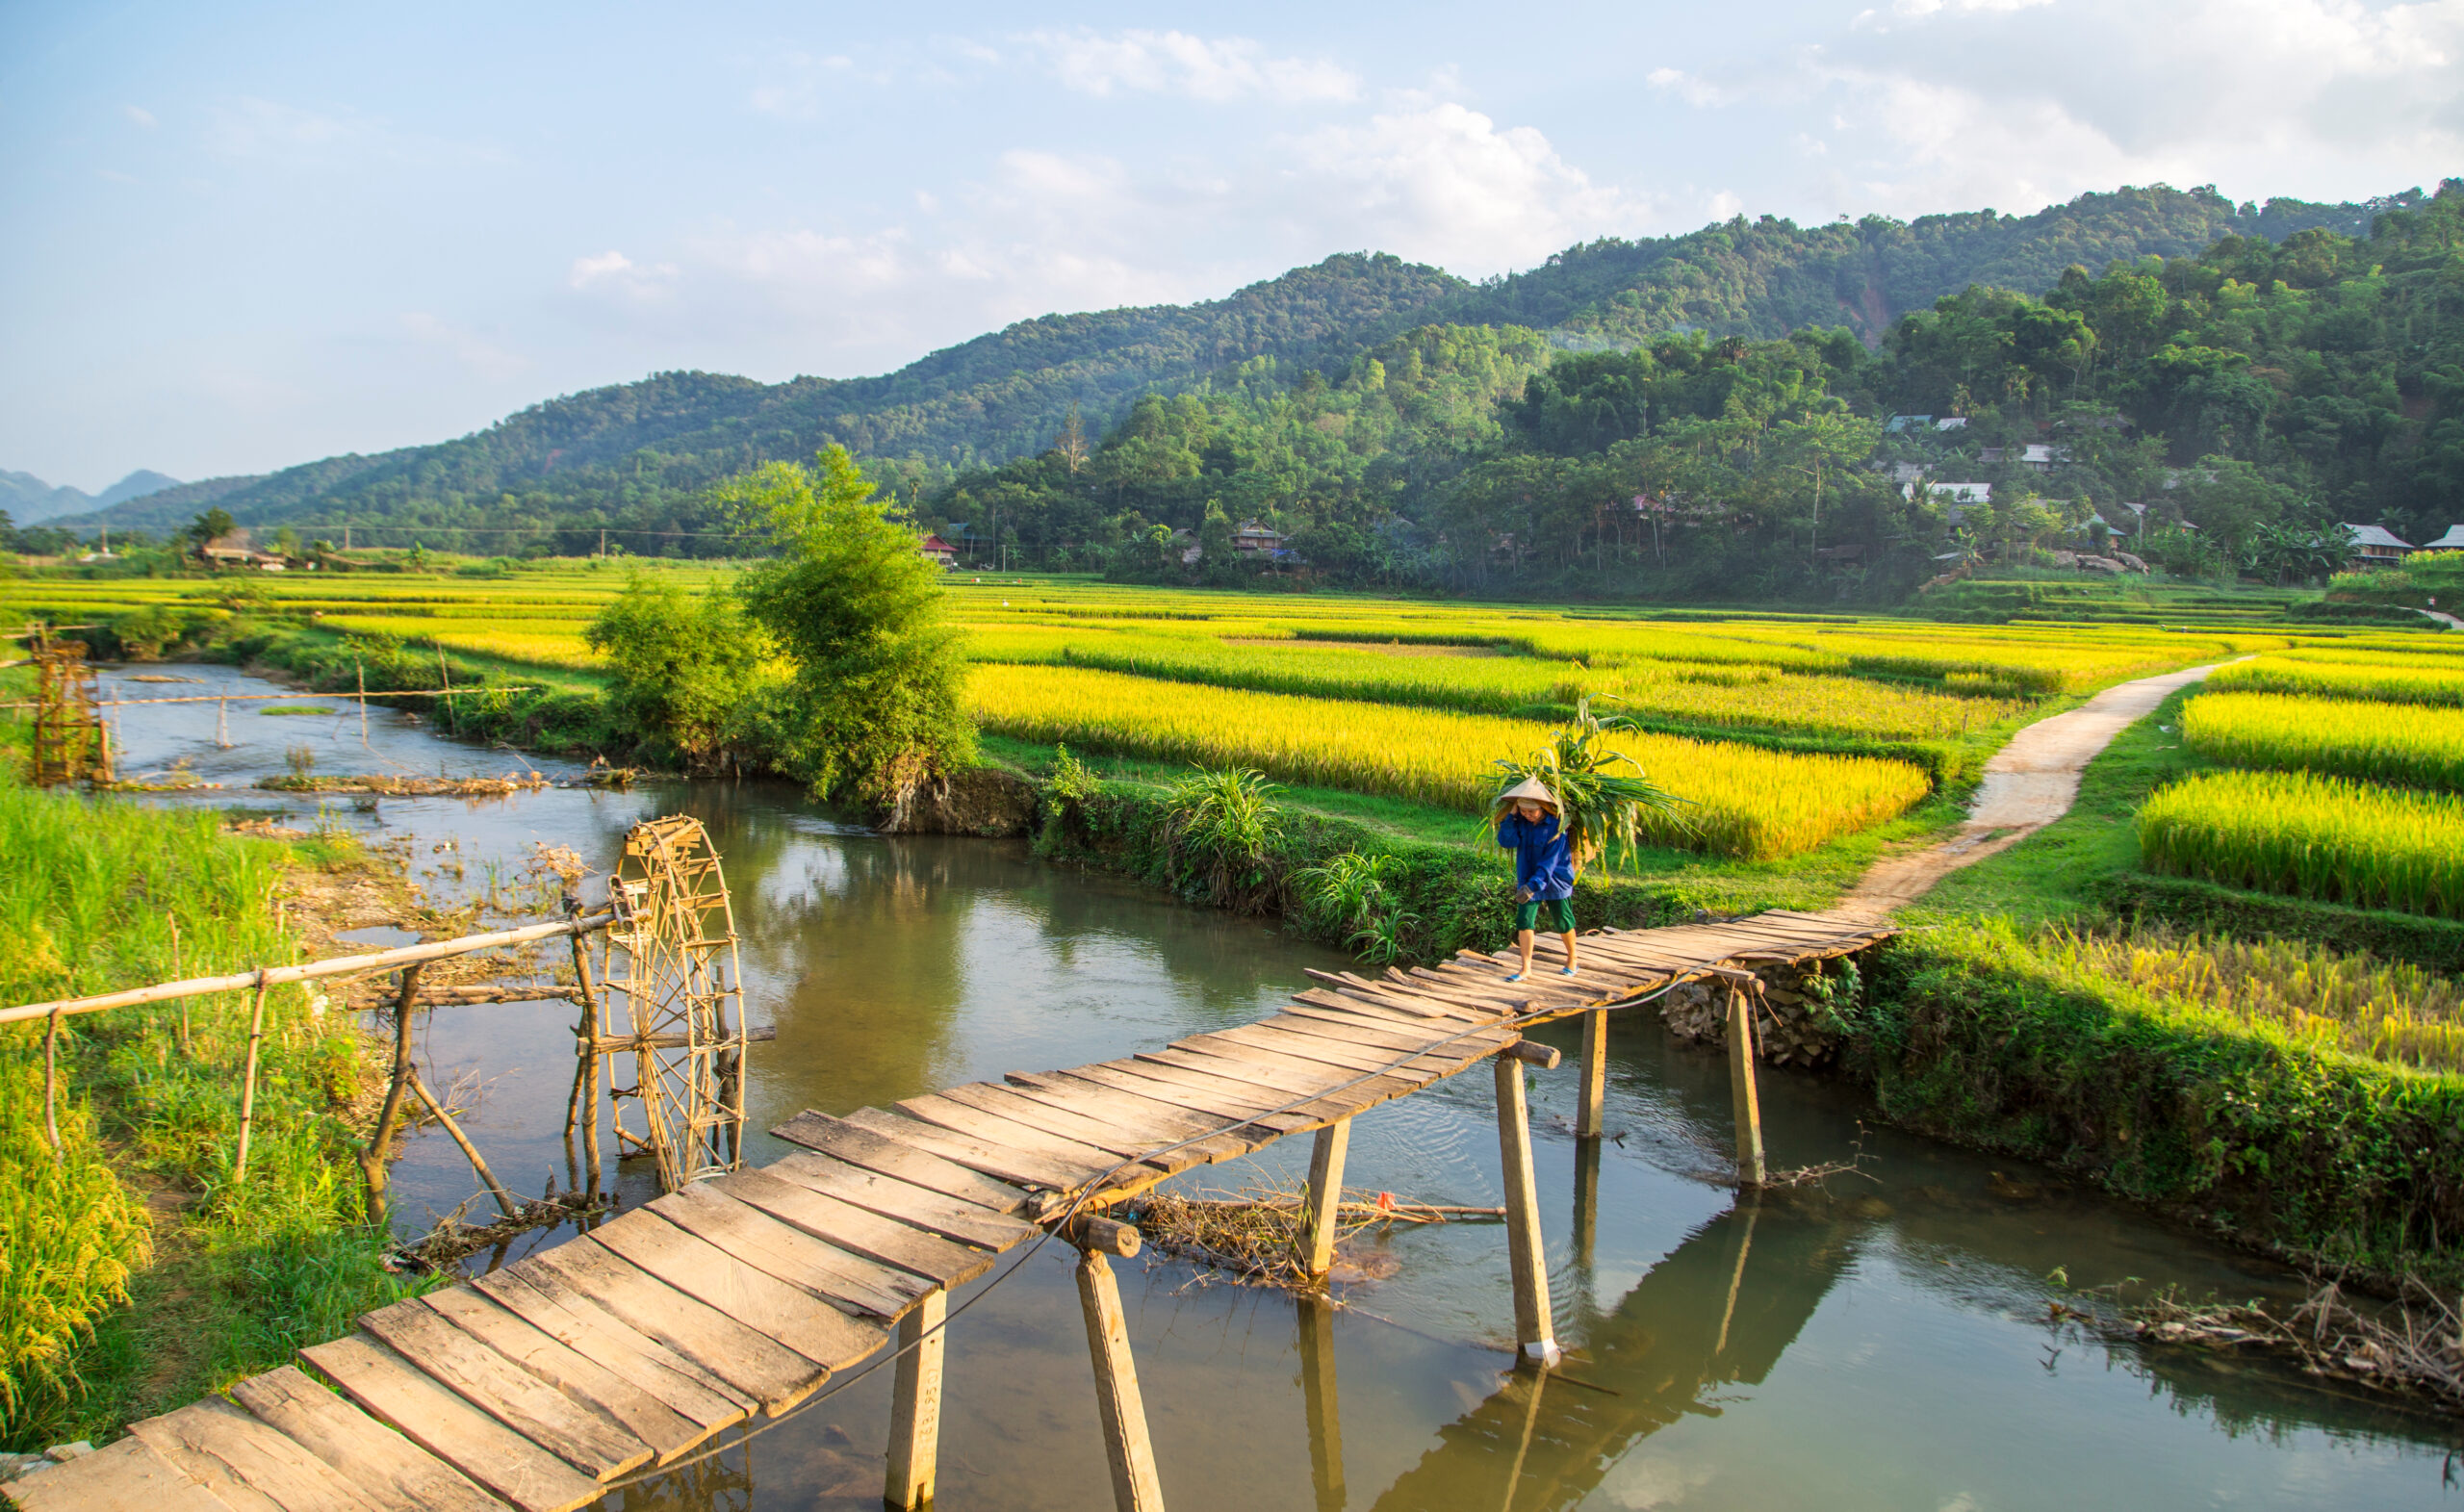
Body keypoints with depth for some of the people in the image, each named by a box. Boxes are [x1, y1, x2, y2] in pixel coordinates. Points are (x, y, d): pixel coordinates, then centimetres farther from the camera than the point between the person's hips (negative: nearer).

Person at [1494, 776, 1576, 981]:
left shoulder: (1556, 826, -22)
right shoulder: (1521, 821, -7)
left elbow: (1550, 861, -25)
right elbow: (1506, 841, -17)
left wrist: (1533, 885, -32)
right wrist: (1512, 816, -25)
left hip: (1555, 881, -4)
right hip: (1527, 880, 4)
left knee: (1563, 925, 10)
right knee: (1524, 922, -4)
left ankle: (1572, 959, 34)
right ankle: (1525, 968, 4)